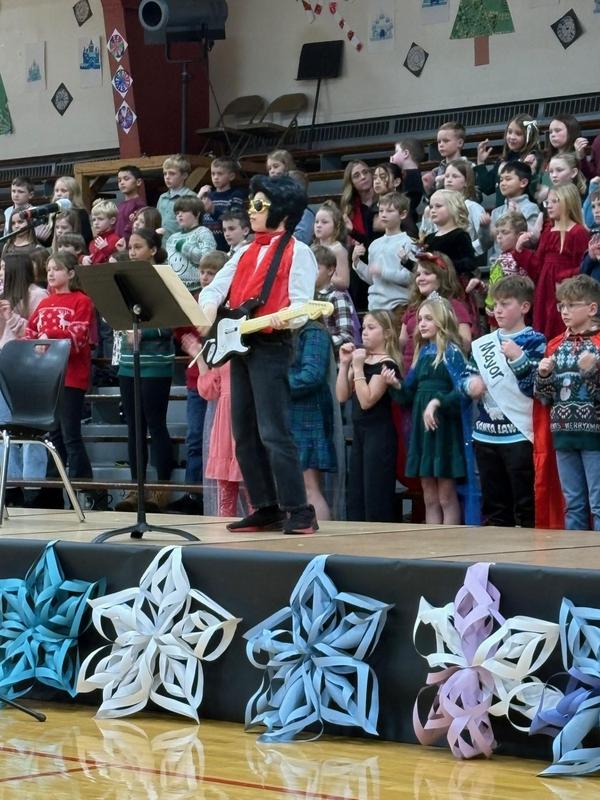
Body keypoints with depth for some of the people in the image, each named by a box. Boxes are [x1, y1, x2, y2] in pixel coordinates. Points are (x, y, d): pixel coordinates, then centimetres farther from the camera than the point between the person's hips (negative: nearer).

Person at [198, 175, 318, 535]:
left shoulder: (297, 252, -3)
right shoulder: (245, 252, 20)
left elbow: (301, 305, -12)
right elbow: (216, 288, 16)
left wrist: (282, 319, -33)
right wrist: (209, 307, -7)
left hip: (271, 346, -8)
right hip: (241, 346, 8)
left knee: (274, 433, -14)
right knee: (245, 434, 7)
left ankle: (299, 511, -14)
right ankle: (266, 509, 12)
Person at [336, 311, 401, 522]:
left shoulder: (386, 364, -11)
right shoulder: (360, 358, 12)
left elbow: (367, 401, -18)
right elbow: (342, 396, 9)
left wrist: (358, 367, -16)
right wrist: (344, 364, 1)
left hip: (379, 433, -8)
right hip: (359, 432, 8)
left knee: (376, 497, -7)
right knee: (355, 495, 10)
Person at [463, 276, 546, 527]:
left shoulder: (534, 342, -3)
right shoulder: (483, 344, 13)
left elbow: (536, 387, -11)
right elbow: (467, 377, 20)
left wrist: (518, 359, -21)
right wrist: (471, 385, -2)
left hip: (519, 434, -6)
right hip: (486, 434, 6)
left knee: (525, 506, -2)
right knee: (493, 504, 12)